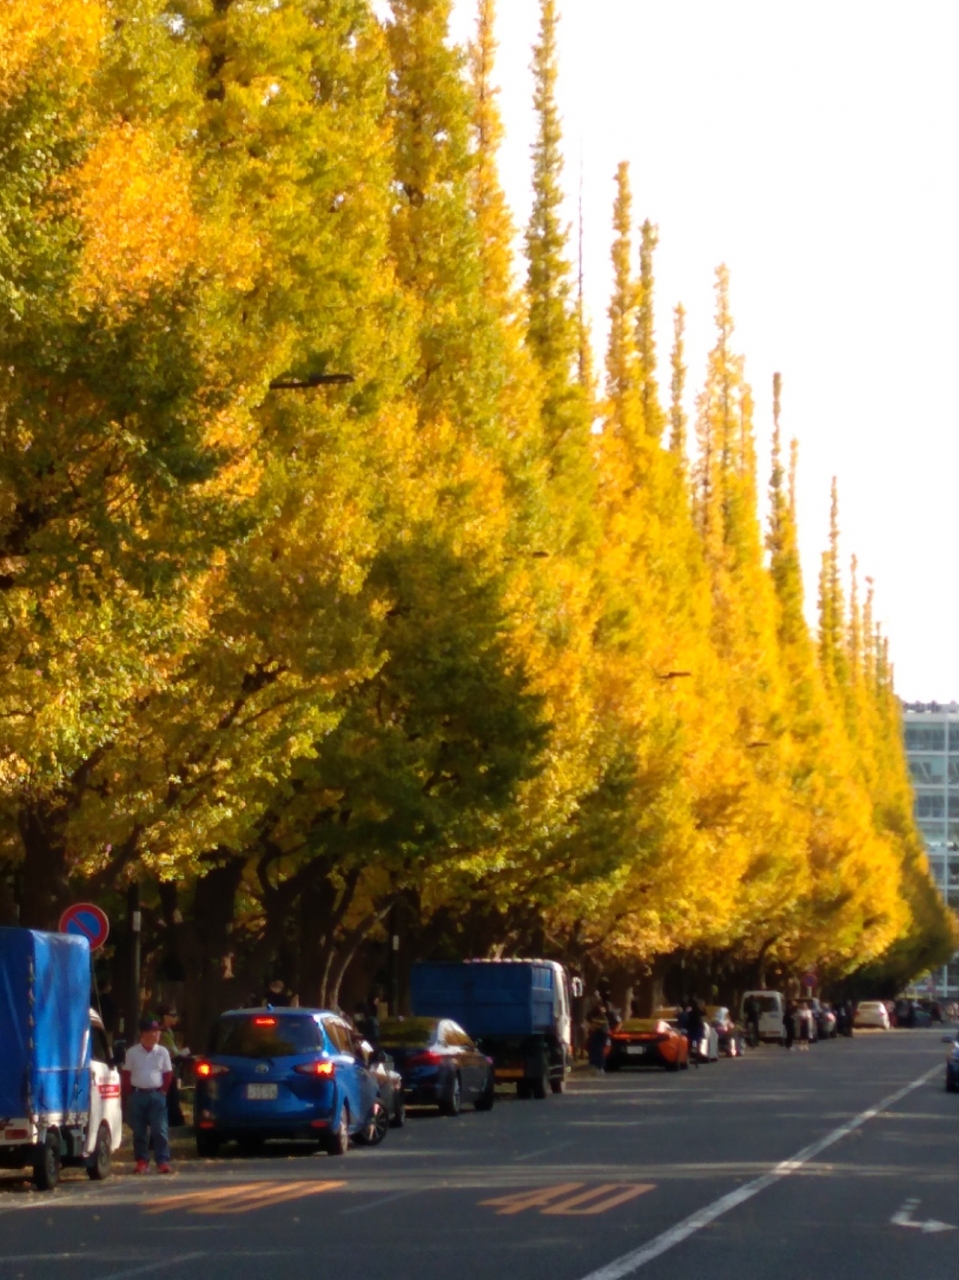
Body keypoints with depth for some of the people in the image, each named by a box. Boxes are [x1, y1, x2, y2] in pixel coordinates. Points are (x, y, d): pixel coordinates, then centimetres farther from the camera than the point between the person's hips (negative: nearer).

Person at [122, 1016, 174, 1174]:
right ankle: (142, 1162, 10)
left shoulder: (162, 1052, 4)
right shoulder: (132, 1052, 3)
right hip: (138, 1095, 0)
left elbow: (168, 1075, 9)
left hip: (156, 1095, 0)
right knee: (139, 1131, 3)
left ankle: (163, 1162, -5)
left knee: (160, 1131, -6)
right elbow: (126, 1075, 5)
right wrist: (130, 1093, 0)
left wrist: (162, 1091, 4)